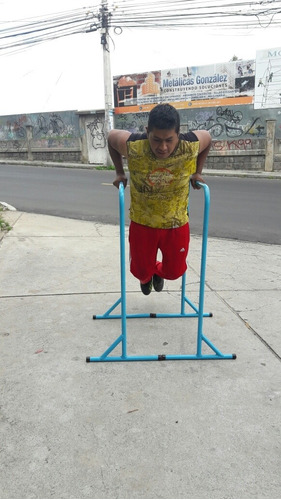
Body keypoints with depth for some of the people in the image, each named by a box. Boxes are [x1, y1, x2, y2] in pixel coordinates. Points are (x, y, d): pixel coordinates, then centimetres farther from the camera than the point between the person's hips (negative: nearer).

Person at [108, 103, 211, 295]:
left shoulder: (192, 146, -24)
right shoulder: (132, 146, -27)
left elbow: (207, 137, 1)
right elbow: (111, 136, -3)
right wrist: (120, 173, -2)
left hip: (177, 223, 1)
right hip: (142, 223, -1)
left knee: (174, 271, 16)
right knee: (141, 271, 14)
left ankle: (158, 272, 56)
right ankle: (146, 278, 55)